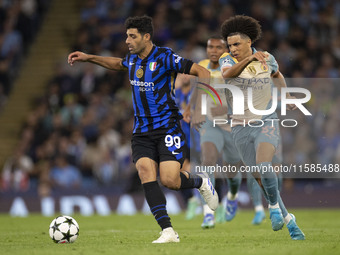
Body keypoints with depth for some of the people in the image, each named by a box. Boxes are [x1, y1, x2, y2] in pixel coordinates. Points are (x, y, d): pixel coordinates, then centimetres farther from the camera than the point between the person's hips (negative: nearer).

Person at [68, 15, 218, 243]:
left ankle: (201, 183, 19)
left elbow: (201, 71, -14)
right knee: (146, 173, -18)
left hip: (167, 128, -6)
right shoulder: (132, 59, 9)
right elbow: (118, 64, 35)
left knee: (169, 180, -18)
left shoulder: (165, 58, -12)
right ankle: (168, 232, -20)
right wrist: (89, 58, 30)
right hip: (142, 131, 6)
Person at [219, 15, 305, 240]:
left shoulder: (267, 59, 0)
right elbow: (227, 74, -31)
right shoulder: (227, 60, -6)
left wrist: (286, 94, 11)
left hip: (266, 123, -1)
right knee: (262, 179, 5)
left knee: (263, 166, -29)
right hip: (241, 128, 1)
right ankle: (289, 220, 22)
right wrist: (249, 59, -46)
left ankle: (274, 205, -4)